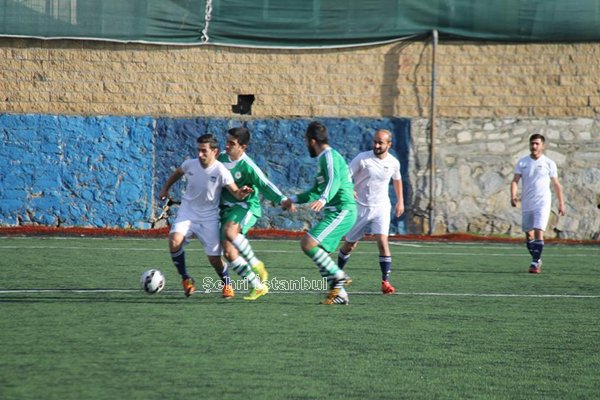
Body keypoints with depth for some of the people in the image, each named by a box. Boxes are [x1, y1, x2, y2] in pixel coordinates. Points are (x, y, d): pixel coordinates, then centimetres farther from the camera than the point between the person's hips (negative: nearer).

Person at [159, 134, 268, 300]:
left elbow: (235, 192, -24)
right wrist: (165, 189, 23)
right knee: (175, 241, -24)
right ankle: (186, 279, -6)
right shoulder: (190, 164, -9)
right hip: (187, 212, 2)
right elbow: (177, 173, 15)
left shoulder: (221, 171, -20)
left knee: (214, 258, -1)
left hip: (208, 218, -2)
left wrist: (241, 193, -47)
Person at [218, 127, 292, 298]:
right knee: (229, 253, -4)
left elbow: (265, 185, -23)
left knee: (229, 232, -37)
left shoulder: (247, 166, -17)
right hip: (226, 207, 7)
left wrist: (282, 199, -35)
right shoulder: (222, 157, 2)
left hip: (246, 207, -7)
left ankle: (256, 264, -17)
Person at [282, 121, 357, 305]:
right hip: (336, 213, 10)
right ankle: (339, 293, 10)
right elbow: (316, 191, 35)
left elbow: (334, 181, -29)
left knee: (308, 244, -19)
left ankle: (338, 276, -15)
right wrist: (293, 200, 41)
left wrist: (323, 199, -46)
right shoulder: (325, 158, 23)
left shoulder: (329, 156, -10)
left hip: (341, 212, -10)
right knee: (320, 254, 8)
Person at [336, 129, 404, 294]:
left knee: (382, 242, -18)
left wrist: (400, 201, 22)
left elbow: (397, 179, 21)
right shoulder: (363, 158, -13)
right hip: (360, 206, -1)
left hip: (381, 207, 1)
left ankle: (385, 282, -15)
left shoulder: (393, 162, -1)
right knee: (350, 244, 10)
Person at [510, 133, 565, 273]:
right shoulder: (522, 162, 5)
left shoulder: (549, 163, 2)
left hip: (542, 203, -3)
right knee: (529, 235, 7)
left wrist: (561, 203, 6)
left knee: (539, 233, -16)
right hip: (526, 204, 3)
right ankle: (537, 260, 24)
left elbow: (556, 185, 8)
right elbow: (515, 181, -1)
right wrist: (513, 196, -18)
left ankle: (535, 263, -16)